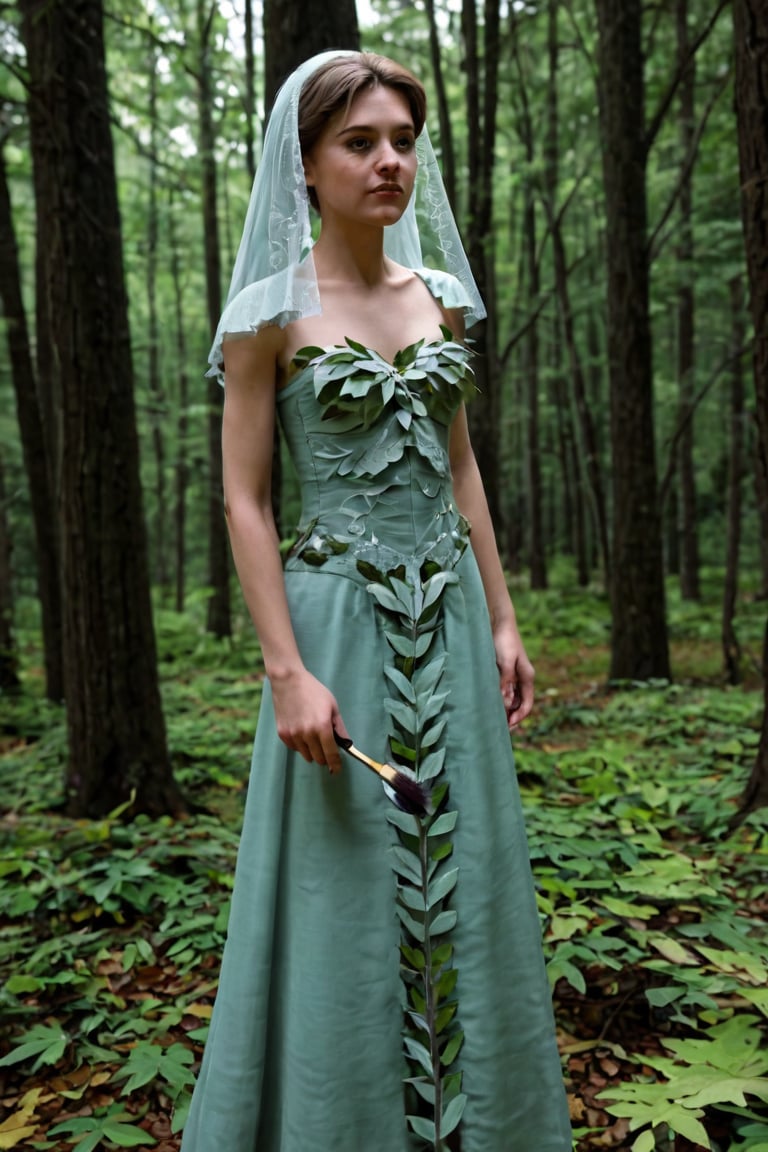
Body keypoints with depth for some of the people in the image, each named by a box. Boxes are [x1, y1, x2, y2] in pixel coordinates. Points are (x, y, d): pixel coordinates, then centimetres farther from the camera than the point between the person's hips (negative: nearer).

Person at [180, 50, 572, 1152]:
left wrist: (502, 621, 10)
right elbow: (244, 498, -9)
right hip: (340, 617, -5)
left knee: (462, 877, 13)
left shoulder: (442, 296, 10)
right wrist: (288, 672, -16)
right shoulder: (270, 311, -6)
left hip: (450, 619, 5)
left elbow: (461, 465, 13)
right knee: (350, 894, 4)